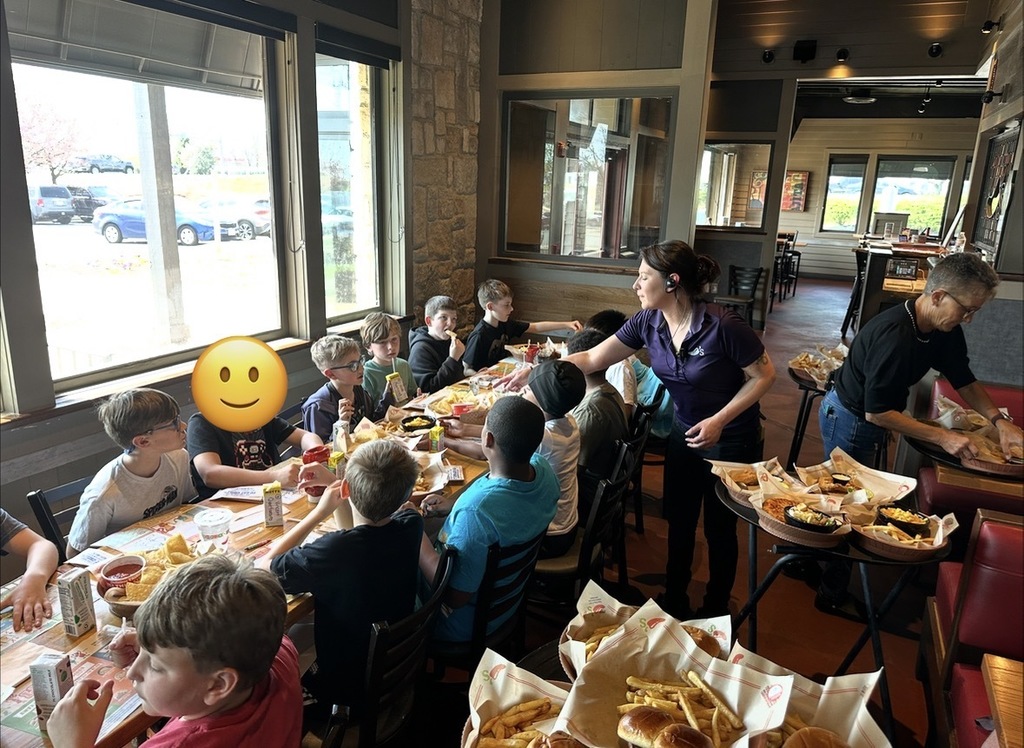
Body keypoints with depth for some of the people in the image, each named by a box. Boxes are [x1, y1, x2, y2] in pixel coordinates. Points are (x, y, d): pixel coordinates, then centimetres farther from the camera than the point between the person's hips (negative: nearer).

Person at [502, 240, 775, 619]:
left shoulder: (722, 326, -28)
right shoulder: (648, 322, -12)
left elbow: (764, 375, -16)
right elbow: (592, 358, -8)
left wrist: (719, 420, -24)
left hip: (731, 438, -5)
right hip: (685, 431, 5)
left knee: (719, 527, 11)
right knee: (679, 521, 15)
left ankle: (715, 609, 34)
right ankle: (674, 600, 36)